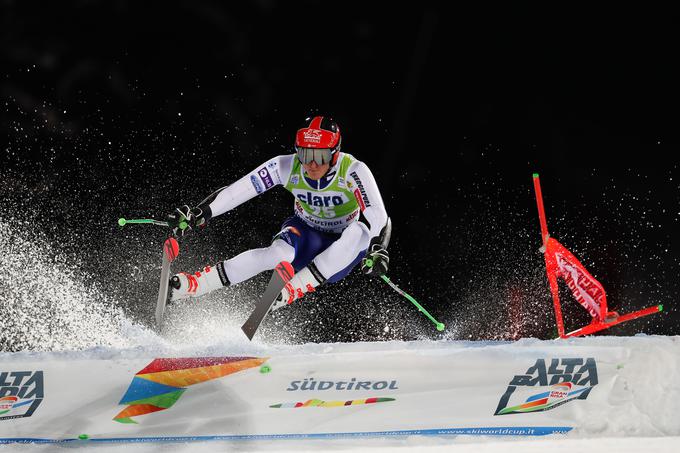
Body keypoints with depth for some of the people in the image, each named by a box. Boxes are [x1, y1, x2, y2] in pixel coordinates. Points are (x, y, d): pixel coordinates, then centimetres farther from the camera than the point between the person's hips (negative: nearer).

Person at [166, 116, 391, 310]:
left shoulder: (353, 171, -27)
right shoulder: (287, 167, -20)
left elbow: (378, 216, -35)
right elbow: (237, 191, -20)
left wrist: (377, 249, -54)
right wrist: (198, 213, -30)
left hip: (344, 247, -1)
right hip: (305, 233, 1)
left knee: (361, 231, -35)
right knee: (278, 254, -34)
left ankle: (294, 288, -33)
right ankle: (193, 284, -33)